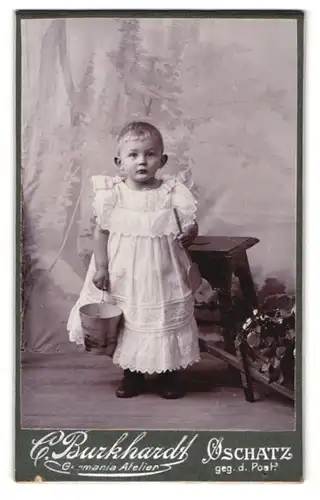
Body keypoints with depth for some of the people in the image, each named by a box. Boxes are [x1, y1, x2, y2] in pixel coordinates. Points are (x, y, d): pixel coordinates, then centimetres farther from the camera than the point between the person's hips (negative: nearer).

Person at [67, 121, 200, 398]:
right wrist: (101, 267, -4)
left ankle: (170, 374, 33)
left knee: (166, 321, 10)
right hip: (123, 277, 1)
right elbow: (101, 231, 0)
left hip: (162, 276, -1)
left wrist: (189, 233, -19)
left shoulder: (172, 191, -7)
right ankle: (132, 374, 35)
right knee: (127, 325, 13)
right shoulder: (112, 193, -5)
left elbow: (190, 225, 2)